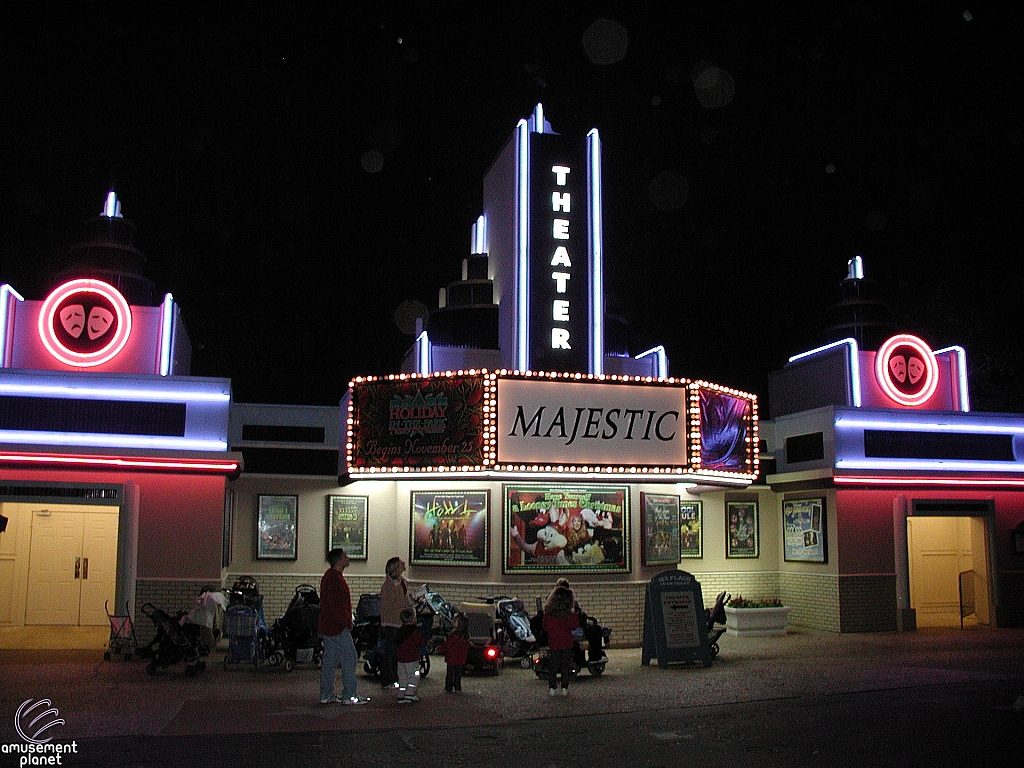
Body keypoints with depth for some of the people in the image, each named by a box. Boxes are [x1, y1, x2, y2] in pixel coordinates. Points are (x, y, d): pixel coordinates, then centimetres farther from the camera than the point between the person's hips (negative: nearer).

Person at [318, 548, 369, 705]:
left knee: (329, 660, 13)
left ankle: (326, 695, 18)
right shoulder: (335, 579, -20)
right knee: (350, 659, -4)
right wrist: (347, 622, -15)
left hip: (327, 625, 11)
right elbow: (336, 606, -24)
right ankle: (349, 696, 0)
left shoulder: (330, 576, 14)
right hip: (338, 627, -11)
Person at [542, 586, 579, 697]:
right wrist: (574, 616, 6)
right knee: (565, 666, 8)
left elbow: (545, 627, 4)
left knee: (553, 666, 11)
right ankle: (565, 688, 8)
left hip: (553, 643, 2)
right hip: (567, 643, -2)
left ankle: (552, 688, 9)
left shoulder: (548, 613, -6)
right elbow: (574, 626, -6)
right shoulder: (568, 614, -15)